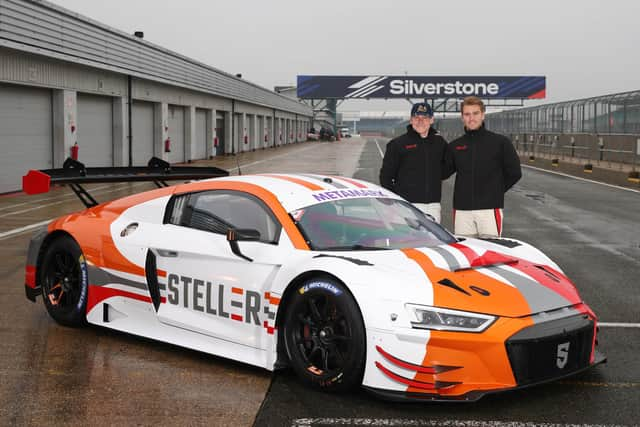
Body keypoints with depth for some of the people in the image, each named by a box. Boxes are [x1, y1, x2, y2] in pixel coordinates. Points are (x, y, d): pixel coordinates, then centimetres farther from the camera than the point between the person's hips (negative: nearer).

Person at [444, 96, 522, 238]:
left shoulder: (500, 142, 1)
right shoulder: (454, 146, 11)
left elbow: (514, 173, 4)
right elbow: (443, 173, 12)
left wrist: (495, 191, 4)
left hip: (490, 209, -3)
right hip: (462, 210, 3)